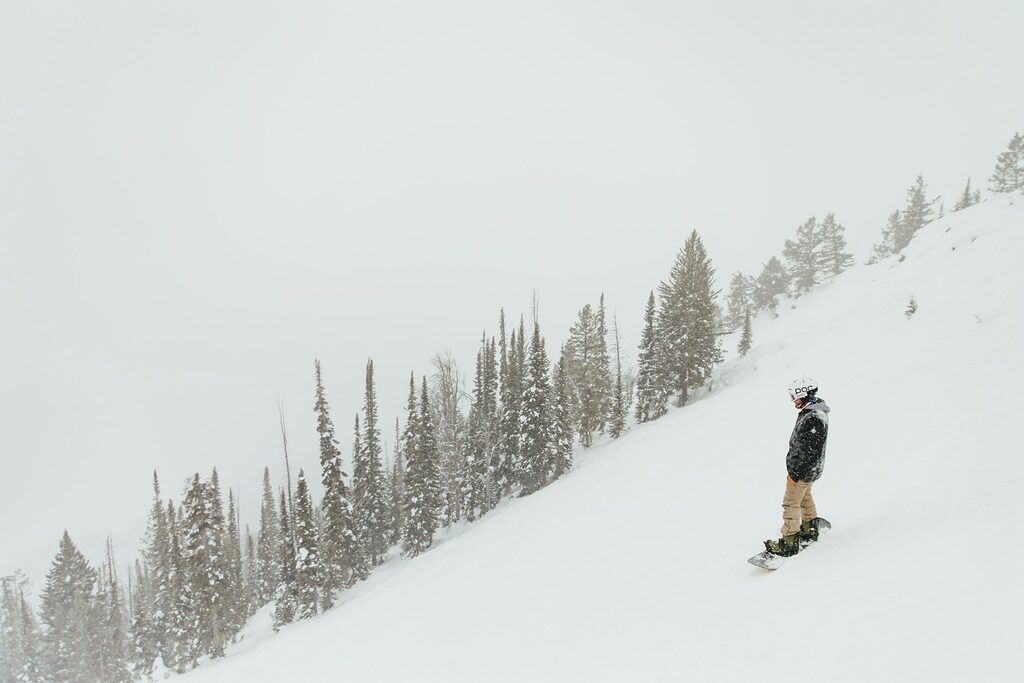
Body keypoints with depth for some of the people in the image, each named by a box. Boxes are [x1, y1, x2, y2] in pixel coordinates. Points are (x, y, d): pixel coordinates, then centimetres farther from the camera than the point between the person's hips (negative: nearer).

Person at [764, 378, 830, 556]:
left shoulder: (814, 419, -29)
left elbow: (811, 452, -29)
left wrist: (794, 474, -23)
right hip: (808, 468, 10)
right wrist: (794, 468, 22)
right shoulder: (811, 411, 4)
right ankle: (810, 530, 42)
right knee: (804, 496, 26)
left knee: (791, 503, -2)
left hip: (803, 470, -10)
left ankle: (789, 543, 5)